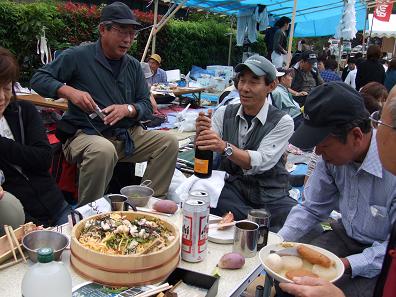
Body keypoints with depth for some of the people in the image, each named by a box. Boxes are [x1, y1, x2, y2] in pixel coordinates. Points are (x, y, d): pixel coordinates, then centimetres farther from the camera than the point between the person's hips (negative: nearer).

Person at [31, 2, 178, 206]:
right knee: (104, 150, -39)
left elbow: (146, 106, 10)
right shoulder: (78, 57, -2)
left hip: (127, 136, 5)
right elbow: (38, 79, 0)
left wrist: (127, 109, -13)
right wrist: (69, 91, -18)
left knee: (169, 142, -14)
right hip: (86, 134, -5)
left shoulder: (134, 66, 12)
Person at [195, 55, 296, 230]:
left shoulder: (283, 122, -7)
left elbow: (261, 162, -20)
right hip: (232, 188, 3)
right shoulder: (224, 113, 4)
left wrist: (225, 147, -36)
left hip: (271, 195, -2)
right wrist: (201, 133, -27)